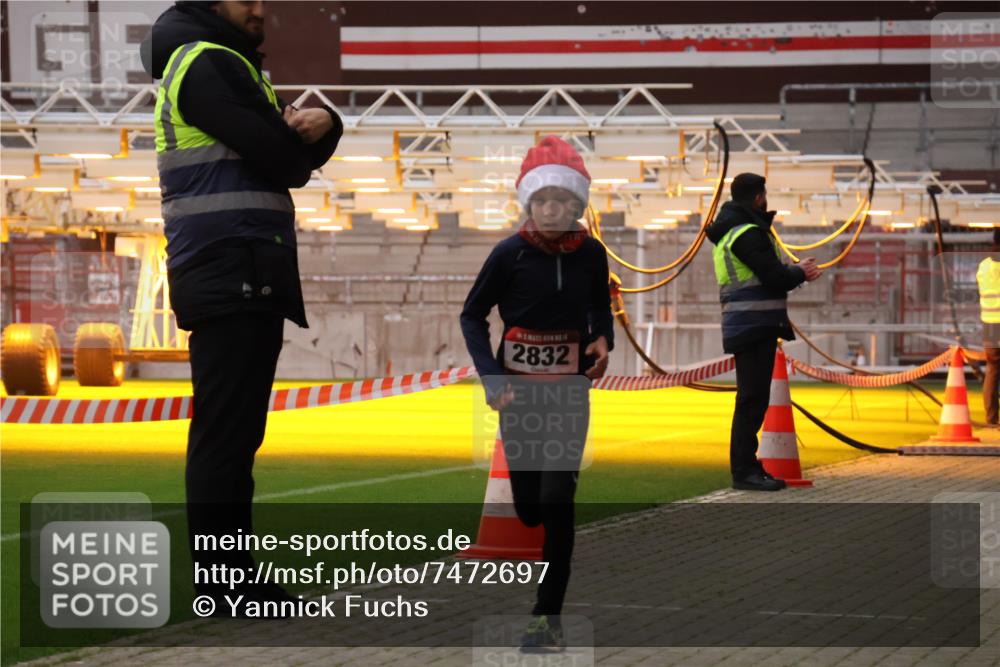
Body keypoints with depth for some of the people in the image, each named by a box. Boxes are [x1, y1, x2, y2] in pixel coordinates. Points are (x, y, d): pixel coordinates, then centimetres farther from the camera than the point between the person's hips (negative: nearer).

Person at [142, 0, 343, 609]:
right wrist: (303, 137, 8)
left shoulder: (222, 64, 23)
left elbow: (298, 156, 16)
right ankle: (224, 587, -9)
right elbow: (284, 162, -16)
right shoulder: (206, 63, -9)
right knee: (226, 434, -10)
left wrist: (321, 124, -6)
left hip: (237, 278, 11)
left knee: (232, 434, 13)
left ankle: (231, 579, 19)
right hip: (234, 269, -11)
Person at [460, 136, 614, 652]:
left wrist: (602, 339, -8)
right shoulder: (510, 254, -11)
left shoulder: (591, 254, -5)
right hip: (518, 390, 0)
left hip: (570, 390, 0)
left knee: (557, 504, -12)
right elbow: (472, 316, -1)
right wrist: (491, 378, -12)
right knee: (528, 508, 5)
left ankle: (548, 615, -7)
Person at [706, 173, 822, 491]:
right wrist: (801, 273, 0)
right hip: (753, 325, -10)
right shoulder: (748, 234, -14)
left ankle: (746, 466, 19)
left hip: (748, 325, 10)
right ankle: (744, 470, -8)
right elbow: (775, 278, -18)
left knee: (754, 398, 14)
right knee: (752, 398, -9)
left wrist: (796, 271, 7)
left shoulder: (731, 232, 19)